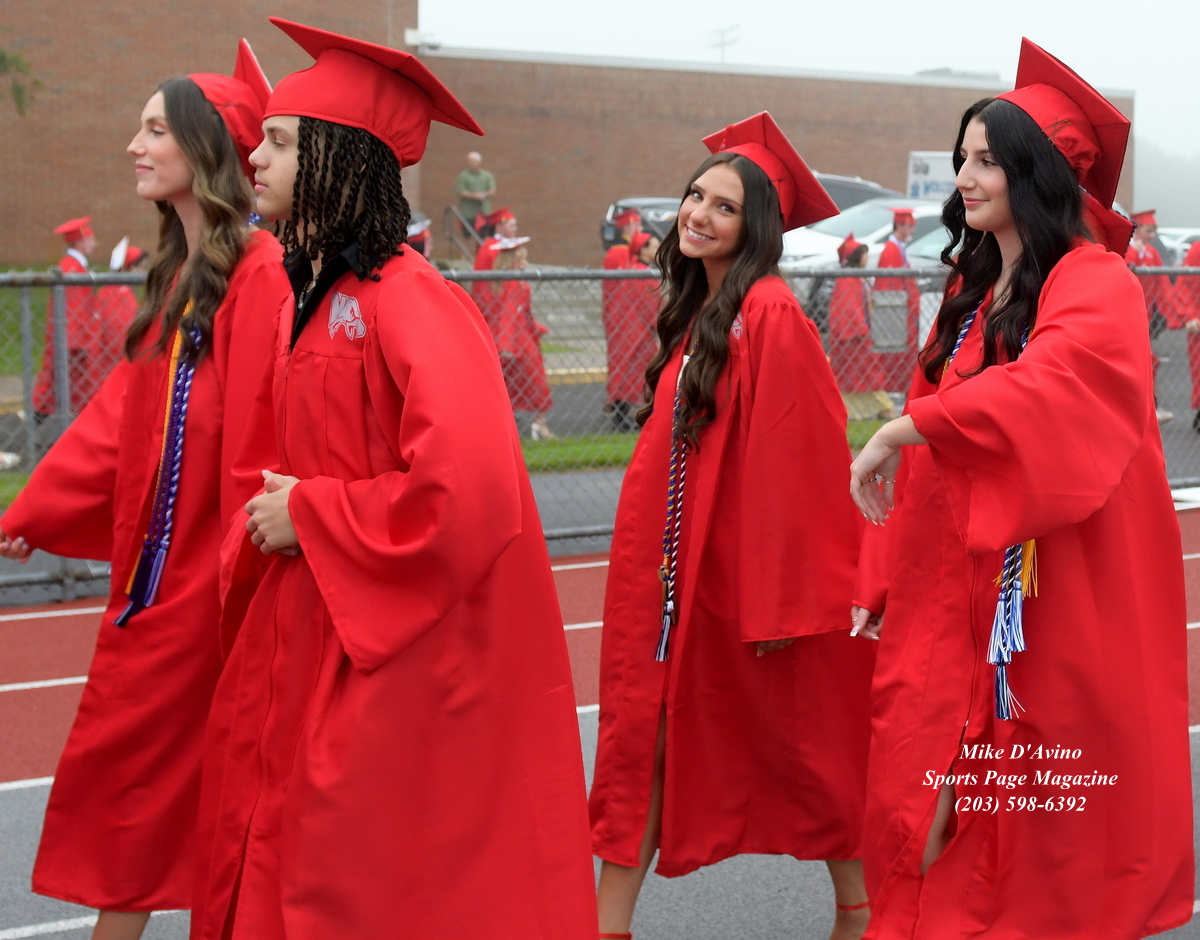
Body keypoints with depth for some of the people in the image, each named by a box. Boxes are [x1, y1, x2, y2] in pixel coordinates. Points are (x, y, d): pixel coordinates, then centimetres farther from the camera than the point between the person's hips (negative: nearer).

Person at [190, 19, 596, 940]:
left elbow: (466, 484, -29)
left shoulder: (410, 302, -18)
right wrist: (275, 508, 2)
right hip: (313, 646, 9)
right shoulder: (311, 300, 9)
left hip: (397, 661, -9)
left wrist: (311, 517, -18)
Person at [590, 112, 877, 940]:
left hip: (748, 564, -8)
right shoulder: (700, 311, 11)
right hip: (682, 563, 8)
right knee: (647, 727, 5)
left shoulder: (770, 314, -16)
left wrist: (776, 600, -19)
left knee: (805, 738, 8)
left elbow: (790, 464, -19)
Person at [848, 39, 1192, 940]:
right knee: (931, 790, 3)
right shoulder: (973, 290, 14)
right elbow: (936, 440, 13)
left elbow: (1051, 385, -30)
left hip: (1060, 597, -6)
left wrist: (906, 429, -35)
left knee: (1050, 808, 0)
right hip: (955, 595, 7)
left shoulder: (1095, 285, -8)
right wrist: (885, 576, 7)